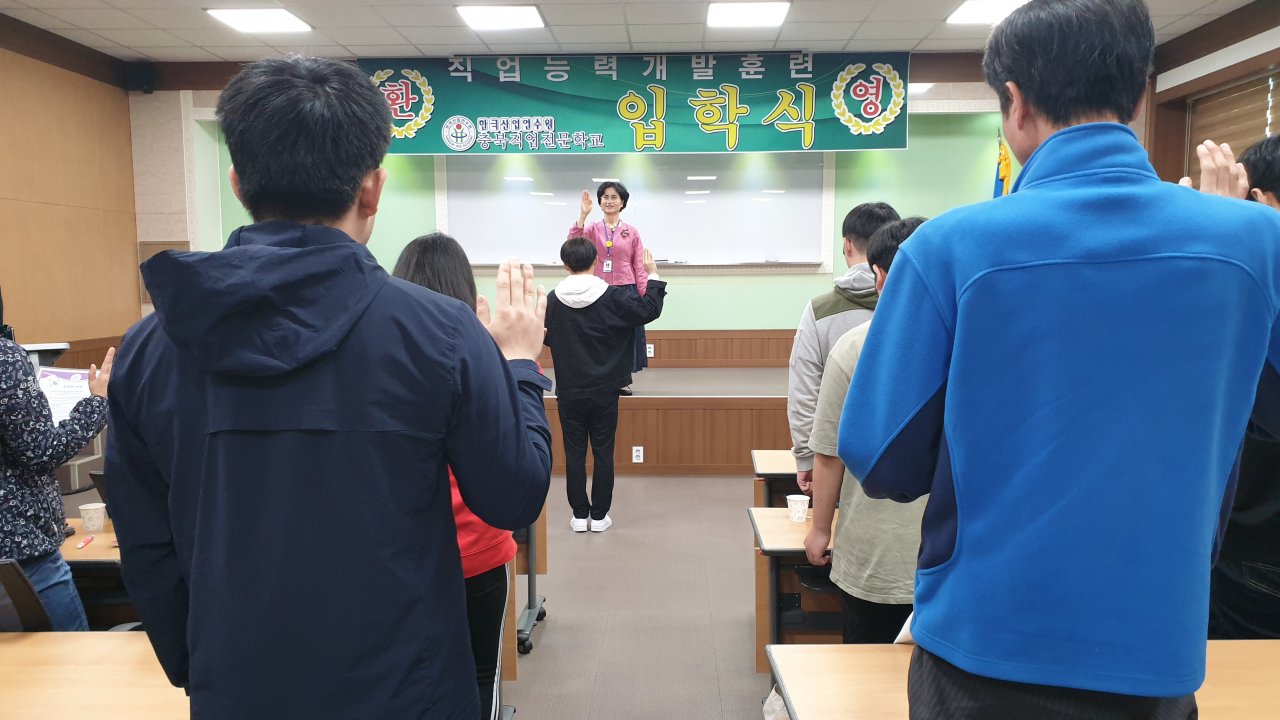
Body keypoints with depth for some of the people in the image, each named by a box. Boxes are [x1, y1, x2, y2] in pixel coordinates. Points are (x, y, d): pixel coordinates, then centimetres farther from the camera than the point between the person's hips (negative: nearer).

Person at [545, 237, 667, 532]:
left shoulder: (553, 299, -6)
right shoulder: (612, 296, -11)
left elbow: (546, 338, 6)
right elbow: (650, 309, -2)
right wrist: (653, 274, 9)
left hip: (569, 392, 1)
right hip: (604, 392, -1)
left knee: (574, 453, 10)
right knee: (603, 453, 9)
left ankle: (580, 515, 15)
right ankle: (599, 516, 15)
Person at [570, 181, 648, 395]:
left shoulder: (632, 232, 5)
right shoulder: (591, 229, 5)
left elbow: (639, 267, 3)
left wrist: (644, 296, -6)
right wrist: (583, 214, -21)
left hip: (626, 290, 0)